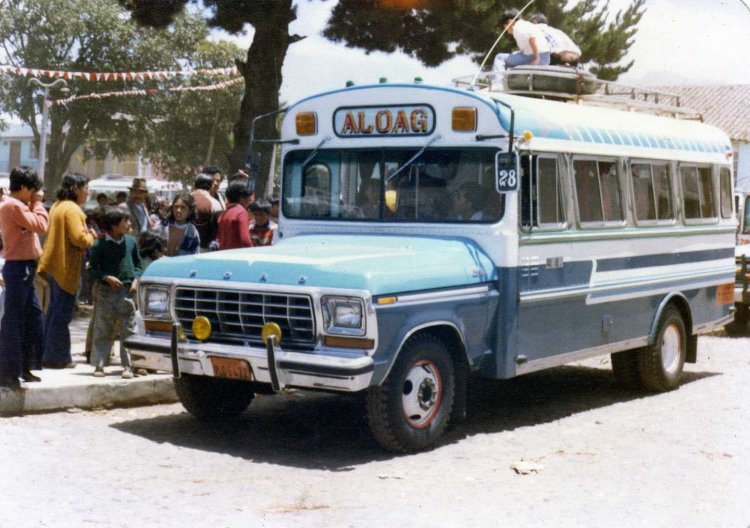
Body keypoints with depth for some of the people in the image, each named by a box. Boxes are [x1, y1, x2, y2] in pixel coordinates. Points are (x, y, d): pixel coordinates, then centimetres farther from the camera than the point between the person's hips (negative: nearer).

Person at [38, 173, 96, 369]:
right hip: (65, 267, -10)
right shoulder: (72, 209, -15)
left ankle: (48, 354, 22)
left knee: (54, 311, 16)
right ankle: (56, 358, 0)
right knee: (62, 314, -4)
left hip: (54, 265, 10)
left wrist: (86, 233, 9)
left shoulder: (57, 206, 15)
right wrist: (91, 237, -3)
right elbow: (79, 238, -23)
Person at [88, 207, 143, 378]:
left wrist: (136, 279, -1)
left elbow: (138, 264, 15)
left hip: (127, 292, 3)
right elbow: (93, 269, -1)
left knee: (128, 331, 3)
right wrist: (106, 277, -16)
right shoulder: (100, 245, -5)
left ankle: (127, 366, 9)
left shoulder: (131, 242, 6)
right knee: (102, 331, 2)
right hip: (107, 292, -3)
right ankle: (99, 365, 9)